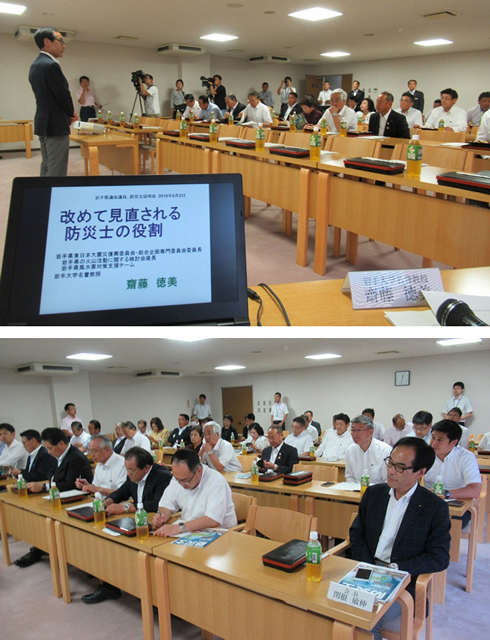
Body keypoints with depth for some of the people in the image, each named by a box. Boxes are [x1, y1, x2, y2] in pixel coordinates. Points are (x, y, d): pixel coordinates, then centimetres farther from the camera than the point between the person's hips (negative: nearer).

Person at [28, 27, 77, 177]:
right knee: (56, 173, -8)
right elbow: (63, 95, -15)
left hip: (43, 123, 10)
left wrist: (68, 113, 10)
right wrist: (71, 113, 4)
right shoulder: (50, 65, -16)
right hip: (55, 125, -10)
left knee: (47, 168, 15)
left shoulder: (35, 65, 14)